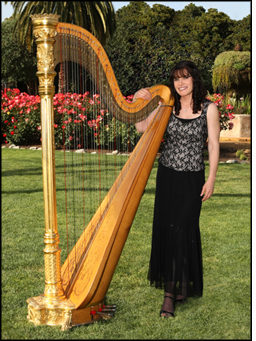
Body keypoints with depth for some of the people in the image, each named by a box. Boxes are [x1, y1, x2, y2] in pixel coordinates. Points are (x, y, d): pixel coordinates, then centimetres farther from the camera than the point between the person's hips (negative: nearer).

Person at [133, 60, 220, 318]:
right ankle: (173, 287, 18)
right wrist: (139, 103, -6)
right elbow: (142, 128, 8)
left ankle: (171, 293, 1)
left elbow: (213, 145, -3)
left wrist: (211, 179, -7)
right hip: (167, 174, 4)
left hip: (192, 178, -3)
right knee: (165, 228, 3)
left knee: (183, 229, -6)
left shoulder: (208, 108, -4)